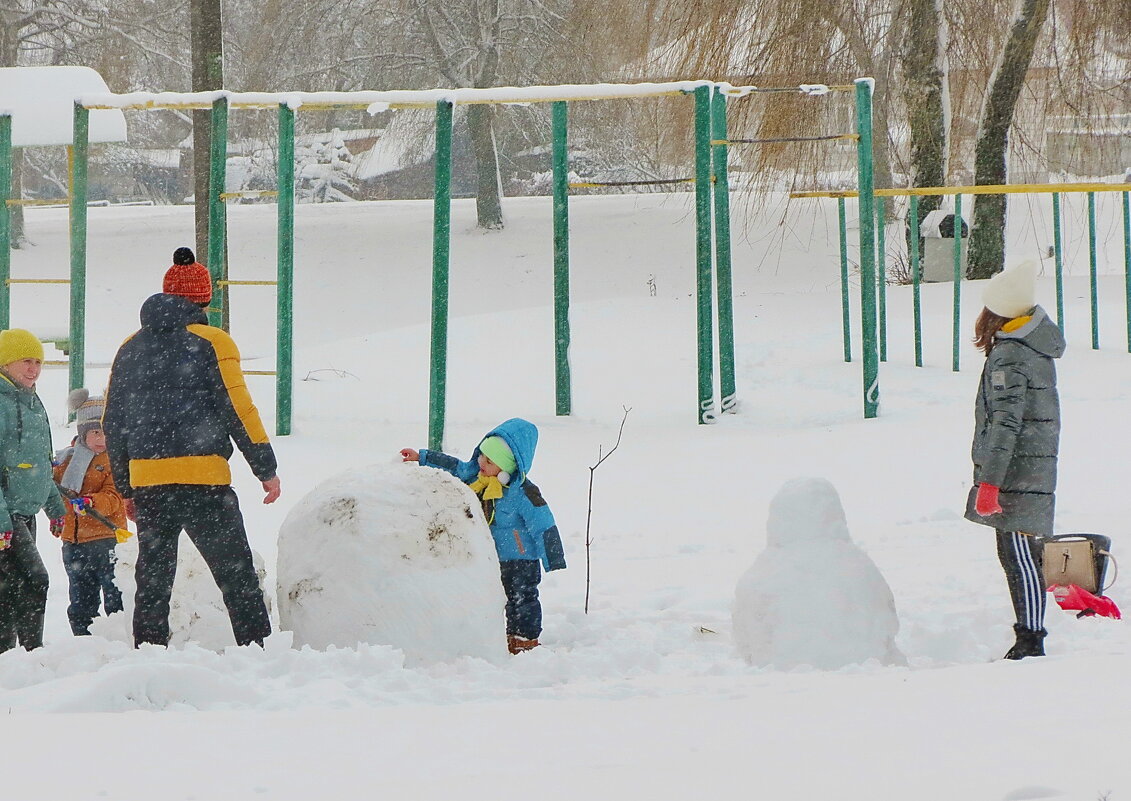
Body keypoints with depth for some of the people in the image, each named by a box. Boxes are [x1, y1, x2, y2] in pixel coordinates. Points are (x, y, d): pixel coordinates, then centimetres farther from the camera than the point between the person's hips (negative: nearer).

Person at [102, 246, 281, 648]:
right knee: (237, 576, -2)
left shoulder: (130, 349, 13)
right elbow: (238, 409, -7)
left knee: (152, 580, 11)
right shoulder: (211, 343, -3)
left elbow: (112, 423, 16)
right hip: (203, 480, -5)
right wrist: (266, 469, 1)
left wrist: (125, 488, 23)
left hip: (145, 483, 5)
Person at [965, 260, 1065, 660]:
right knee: (1019, 555, 14)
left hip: (1015, 473, -10)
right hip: (1038, 465, 10)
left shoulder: (1008, 355, -16)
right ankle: (1030, 637, 18)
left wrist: (989, 481, -21)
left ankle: (1030, 643, -9)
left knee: (1019, 557, -9)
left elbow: (1006, 422, -21)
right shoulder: (1038, 348, 13)